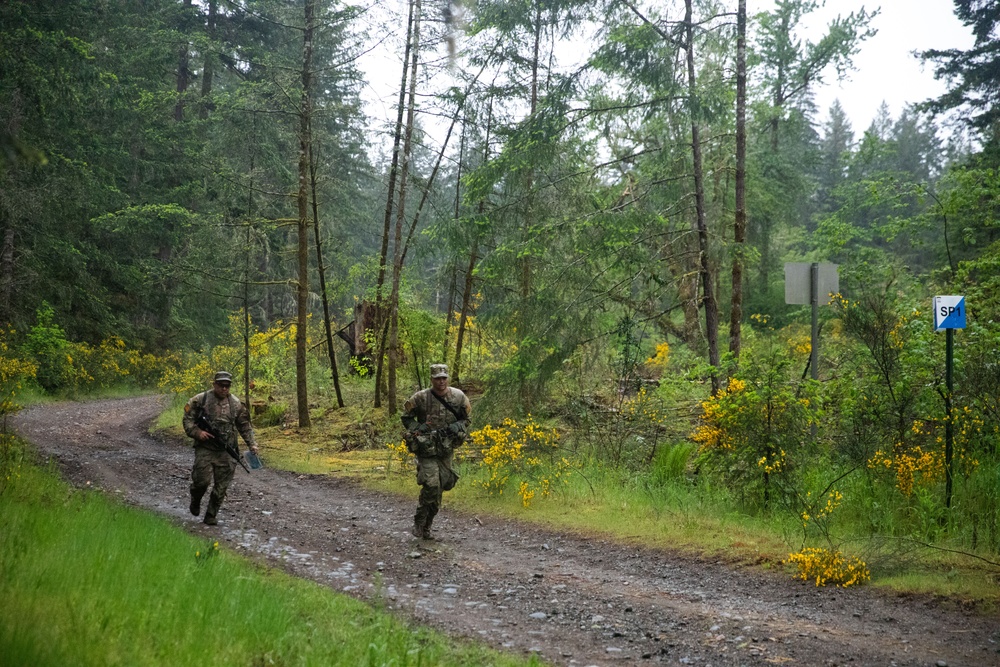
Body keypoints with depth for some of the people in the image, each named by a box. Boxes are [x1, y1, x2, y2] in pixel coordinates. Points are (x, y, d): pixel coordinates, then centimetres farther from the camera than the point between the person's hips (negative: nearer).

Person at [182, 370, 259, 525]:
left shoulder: (236, 404, 8)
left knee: (221, 486, 1)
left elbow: (245, 426, 13)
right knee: (202, 480, -9)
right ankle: (195, 501, 24)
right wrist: (197, 432, -15)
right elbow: (187, 419, 1)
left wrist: (252, 444, 5)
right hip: (205, 449, -2)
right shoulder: (200, 400, -1)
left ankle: (211, 515, 16)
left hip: (226, 452, 3)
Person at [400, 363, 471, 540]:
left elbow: (466, 418, 12)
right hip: (426, 450, -4)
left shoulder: (458, 397, -3)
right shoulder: (421, 398, -10)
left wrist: (458, 427, -7)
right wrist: (417, 429, -12)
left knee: (439, 489, 8)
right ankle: (419, 522, -3)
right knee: (431, 485, -20)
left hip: (446, 450, 4)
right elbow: (406, 416, 3)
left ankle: (426, 527, 21)